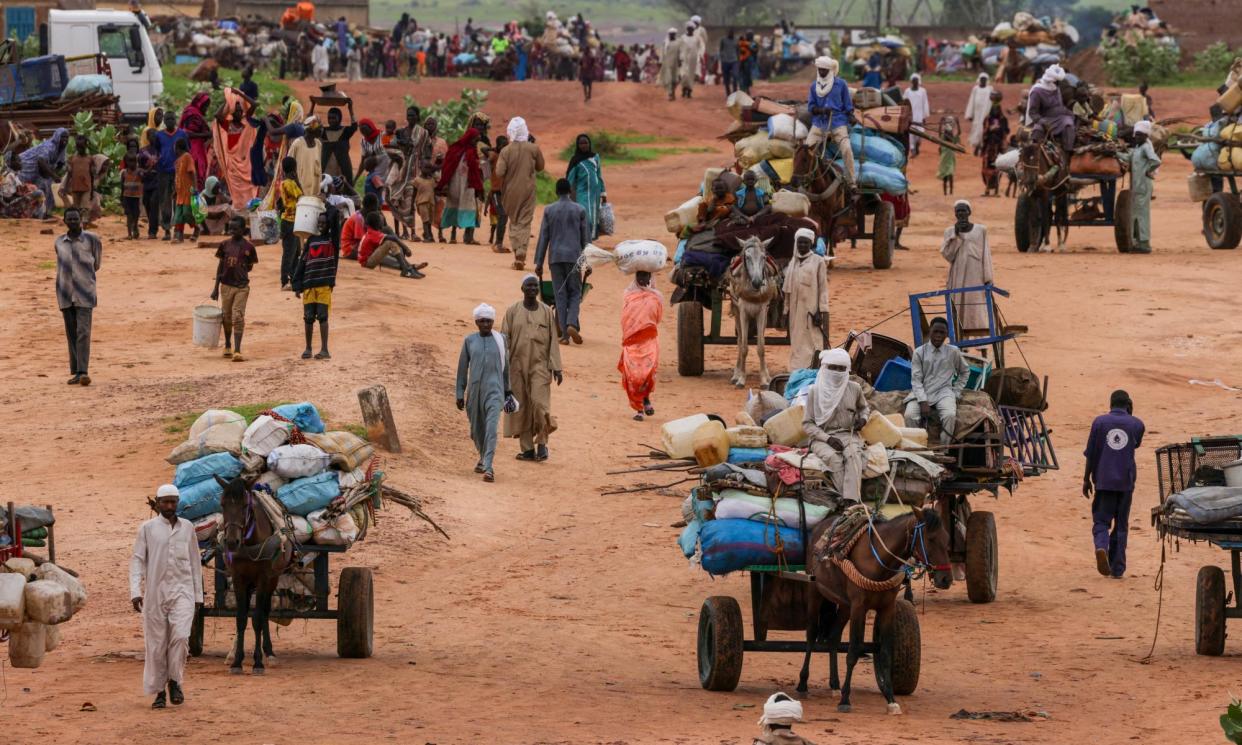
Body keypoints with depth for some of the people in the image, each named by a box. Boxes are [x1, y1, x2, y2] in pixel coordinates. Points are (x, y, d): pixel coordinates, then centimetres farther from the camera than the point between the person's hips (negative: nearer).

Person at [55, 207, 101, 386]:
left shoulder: (91, 240, -2)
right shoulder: (59, 242, 7)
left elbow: (95, 264, 10)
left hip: (85, 295, -4)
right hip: (65, 295, 4)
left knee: (83, 332, -12)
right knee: (71, 334, 6)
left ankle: (83, 371, -16)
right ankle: (75, 372, 11)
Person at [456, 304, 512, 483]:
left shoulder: (500, 339, 4)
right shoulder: (470, 341, 4)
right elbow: (462, 368, 8)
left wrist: (507, 390, 19)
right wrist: (460, 394, 6)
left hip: (494, 389, -2)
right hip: (474, 390, 2)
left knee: (491, 427, -16)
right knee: (476, 429, 13)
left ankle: (488, 468, -22)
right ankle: (483, 458, 40)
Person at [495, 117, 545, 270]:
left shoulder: (506, 151, -11)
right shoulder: (534, 149, -8)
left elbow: (499, 173, -15)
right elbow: (540, 167, 5)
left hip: (511, 191, 0)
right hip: (528, 191, 0)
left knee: (513, 221, 15)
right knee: (525, 223, 2)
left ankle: (516, 250, 8)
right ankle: (521, 253, -13)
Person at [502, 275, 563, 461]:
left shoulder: (547, 312, 4)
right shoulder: (512, 311, 3)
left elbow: (553, 341, 4)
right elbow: (504, 339, 2)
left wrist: (556, 367, -1)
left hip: (540, 365, -1)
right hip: (517, 366, 1)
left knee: (539, 402, -15)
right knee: (521, 407, 2)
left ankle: (542, 442, 0)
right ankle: (527, 449, 8)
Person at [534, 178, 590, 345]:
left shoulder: (549, 210, 1)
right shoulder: (579, 210, 1)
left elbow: (543, 238, 2)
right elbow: (586, 237, 4)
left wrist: (539, 262, 7)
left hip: (555, 257, 1)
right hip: (574, 256, -1)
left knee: (560, 295, 4)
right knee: (575, 292, 7)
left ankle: (564, 333, 1)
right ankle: (572, 323, -16)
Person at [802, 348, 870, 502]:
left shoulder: (854, 389, 9)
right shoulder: (815, 391, 2)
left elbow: (864, 407, 30)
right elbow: (807, 424, 3)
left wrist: (863, 418, 5)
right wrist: (827, 438, -12)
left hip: (849, 435, 1)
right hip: (822, 437, -1)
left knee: (853, 455, -34)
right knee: (833, 458, -36)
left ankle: (851, 501, -47)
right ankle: (846, 499, -40)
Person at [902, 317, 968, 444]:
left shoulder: (953, 352, 6)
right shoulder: (919, 352, 2)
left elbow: (965, 372, 22)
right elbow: (916, 380, -3)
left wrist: (956, 392, 9)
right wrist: (923, 402, -17)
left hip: (943, 392, 0)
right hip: (921, 392, 0)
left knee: (950, 415, -33)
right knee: (910, 415, -31)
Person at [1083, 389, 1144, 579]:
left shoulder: (1100, 422, -1)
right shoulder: (1136, 424, 2)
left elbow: (1091, 454, 0)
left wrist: (1086, 479, 9)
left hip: (1103, 480, -1)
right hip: (1126, 481, 1)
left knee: (1101, 521, 4)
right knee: (1121, 524, 10)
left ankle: (1101, 547, -27)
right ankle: (1117, 568, 9)